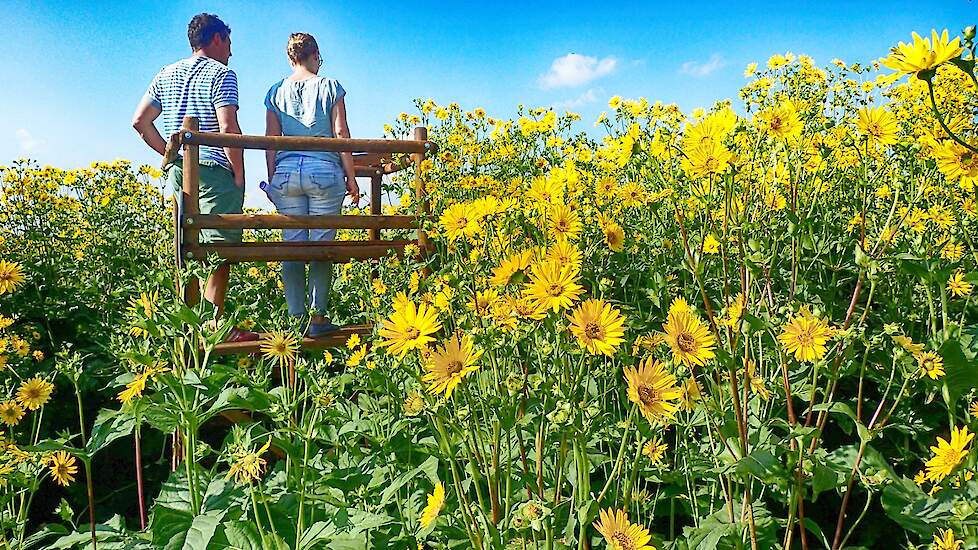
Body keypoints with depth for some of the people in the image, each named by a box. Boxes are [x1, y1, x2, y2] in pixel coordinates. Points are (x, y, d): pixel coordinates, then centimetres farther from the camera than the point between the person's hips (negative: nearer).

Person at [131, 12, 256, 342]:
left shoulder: (166, 75, 18)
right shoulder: (221, 74, -4)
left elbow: (140, 121, 15)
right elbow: (228, 128, -15)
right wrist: (240, 174, -9)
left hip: (178, 171, 7)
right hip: (215, 171, -7)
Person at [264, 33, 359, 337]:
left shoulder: (276, 92, 10)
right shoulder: (330, 87, 2)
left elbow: (271, 142, 8)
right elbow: (341, 135, -2)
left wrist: (272, 179, 13)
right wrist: (351, 177, 2)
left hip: (286, 172, 3)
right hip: (325, 172, -3)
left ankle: (295, 318, 6)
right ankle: (318, 317, 2)